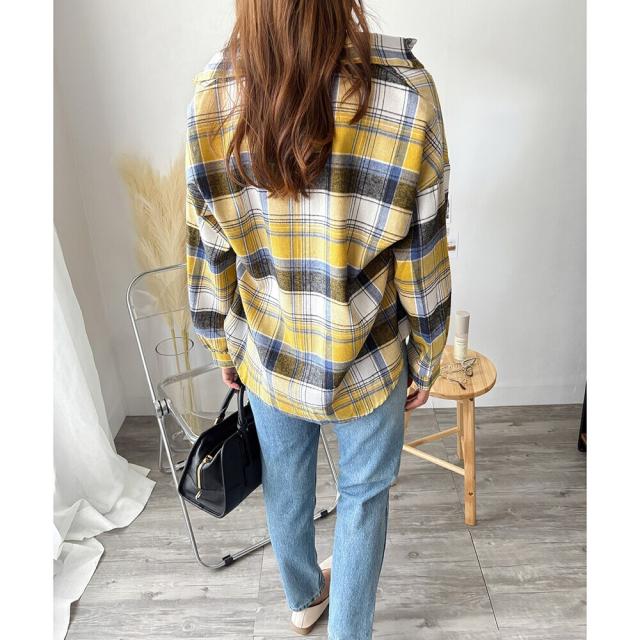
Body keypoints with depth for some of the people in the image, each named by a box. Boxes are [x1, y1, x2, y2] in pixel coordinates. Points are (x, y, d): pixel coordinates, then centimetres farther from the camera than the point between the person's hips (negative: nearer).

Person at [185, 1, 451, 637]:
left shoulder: (210, 94, -13)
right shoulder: (405, 92, -21)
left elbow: (208, 252, -5)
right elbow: (422, 263, -14)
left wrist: (223, 346, 11)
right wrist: (423, 362, 3)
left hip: (268, 355, 3)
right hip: (366, 363, -2)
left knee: (285, 483, 27)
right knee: (364, 491, 23)